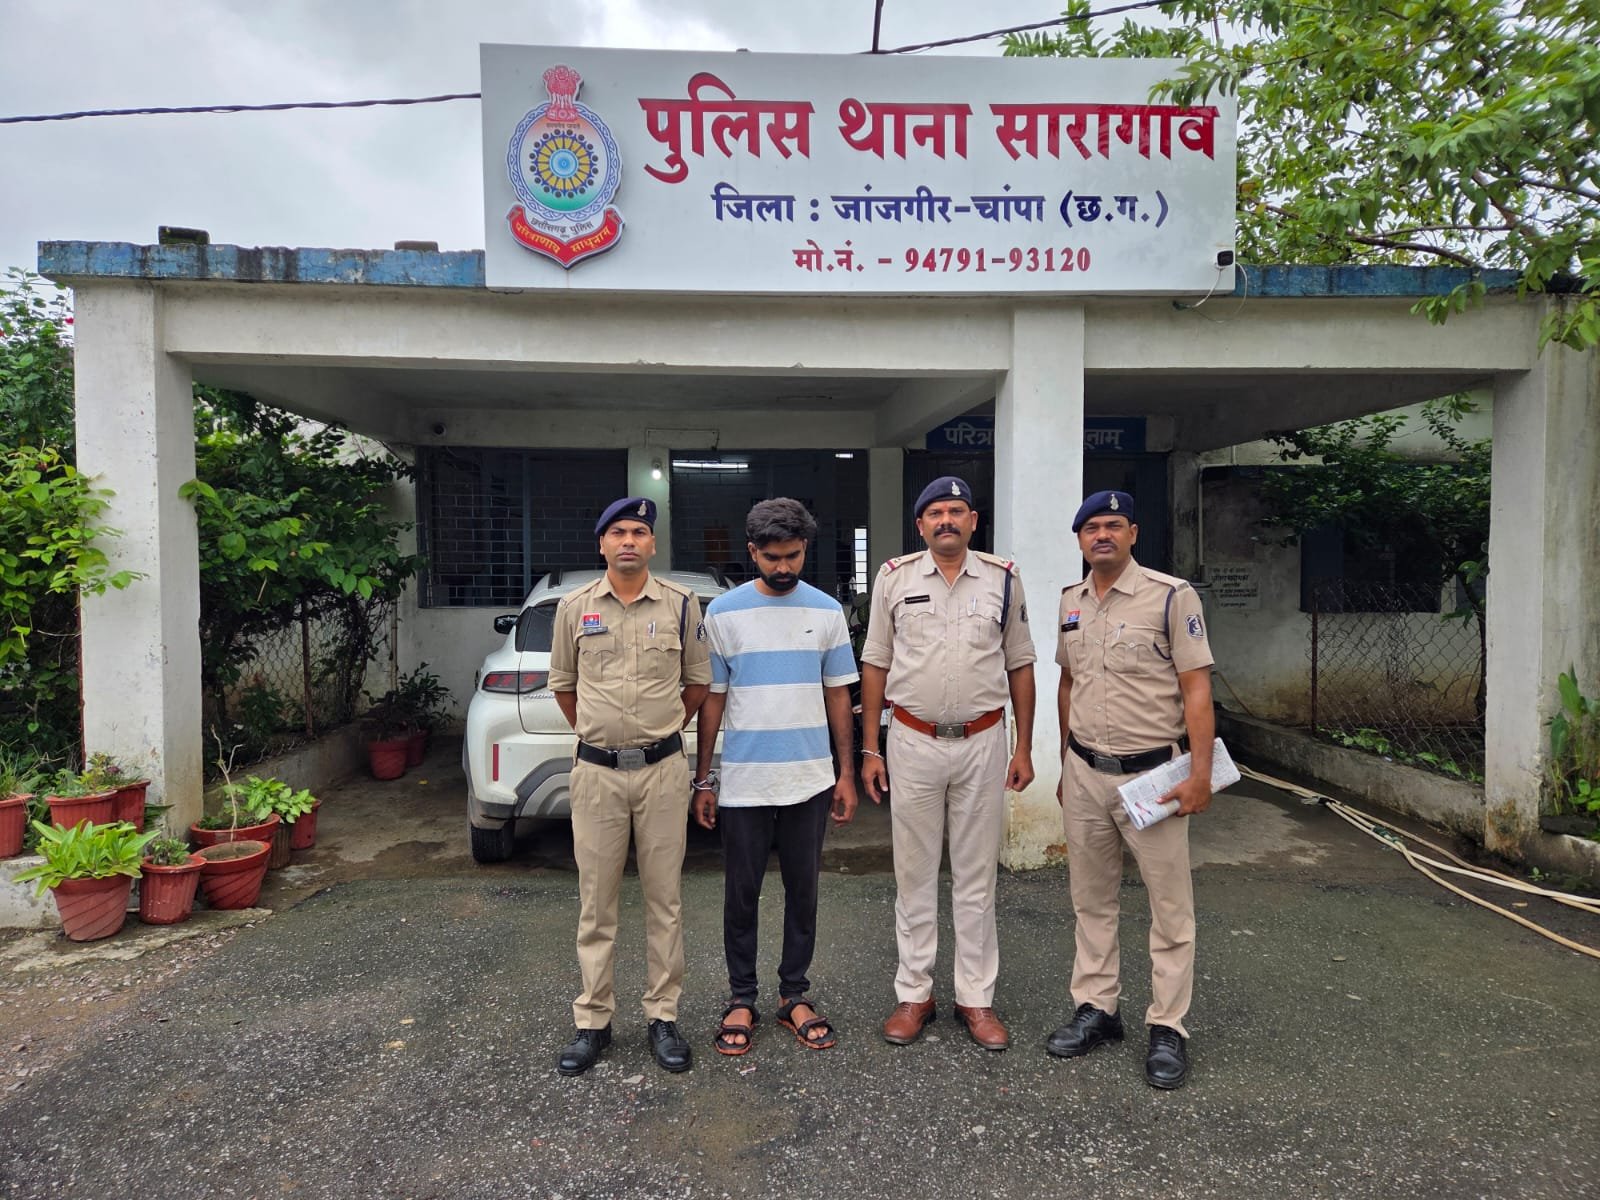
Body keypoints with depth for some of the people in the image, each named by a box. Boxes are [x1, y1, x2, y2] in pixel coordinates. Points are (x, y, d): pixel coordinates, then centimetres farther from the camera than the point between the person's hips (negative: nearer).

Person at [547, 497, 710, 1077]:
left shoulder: (681, 604, 1)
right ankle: (592, 1021, 20)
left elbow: (699, 680, 12)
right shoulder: (574, 606, 3)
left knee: (664, 898, 7)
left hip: (663, 769, 0)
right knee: (595, 902, 8)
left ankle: (663, 1017, 20)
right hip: (597, 772, 1)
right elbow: (563, 682, 15)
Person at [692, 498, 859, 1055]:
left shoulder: (826, 611, 3)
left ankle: (794, 996, 28)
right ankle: (741, 999, 25)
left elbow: (838, 695, 7)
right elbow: (712, 698, 1)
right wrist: (702, 780, 0)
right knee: (741, 895, 9)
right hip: (743, 782, -1)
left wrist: (846, 773, 4)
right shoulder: (723, 612, -2)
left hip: (810, 781, 2)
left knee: (802, 892, 12)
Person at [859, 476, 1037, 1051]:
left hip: (983, 743, 0)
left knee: (976, 875, 9)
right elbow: (875, 665, 4)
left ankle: (976, 997, 22)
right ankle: (914, 994, 22)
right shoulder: (895, 577, 1)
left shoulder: (1003, 578, 3)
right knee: (914, 873, 8)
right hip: (913, 742, 0)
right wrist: (869, 749, 1)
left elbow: (1019, 666, 8)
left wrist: (1024, 747, 4)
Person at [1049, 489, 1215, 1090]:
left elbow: (1197, 689, -10)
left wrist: (1200, 774, -15)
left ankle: (1168, 1029, 17)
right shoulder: (1069, 601, 8)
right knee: (1091, 900, 14)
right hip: (1085, 774, 5)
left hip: (1152, 775, -5)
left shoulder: (1170, 595, -9)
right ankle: (1096, 1009, 28)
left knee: (1170, 905, 4)